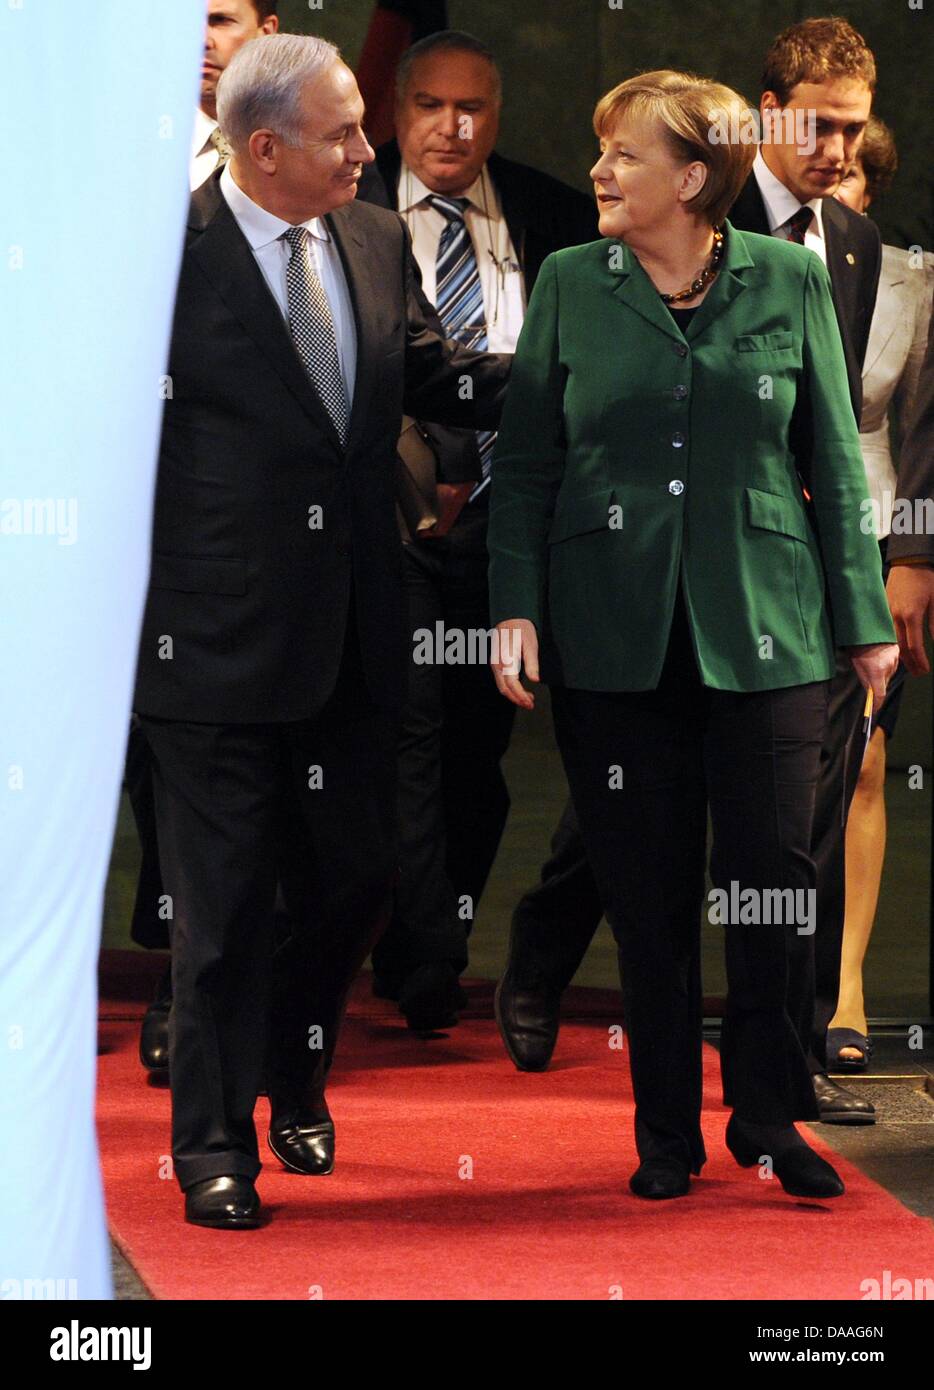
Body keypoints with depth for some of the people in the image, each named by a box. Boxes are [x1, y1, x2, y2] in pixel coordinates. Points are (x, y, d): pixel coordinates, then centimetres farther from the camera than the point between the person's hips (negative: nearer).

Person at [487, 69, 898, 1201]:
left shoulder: (789, 283, 3)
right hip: (612, 631, 1)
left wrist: (865, 618, 6)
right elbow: (525, 461, 7)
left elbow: (835, 461, 7)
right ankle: (667, 1134, 14)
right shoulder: (569, 285, 6)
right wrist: (516, 605, -4)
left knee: (773, 881, -3)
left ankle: (770, 1118, 11)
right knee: (644, 894, 4)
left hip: (763, 629, -1)